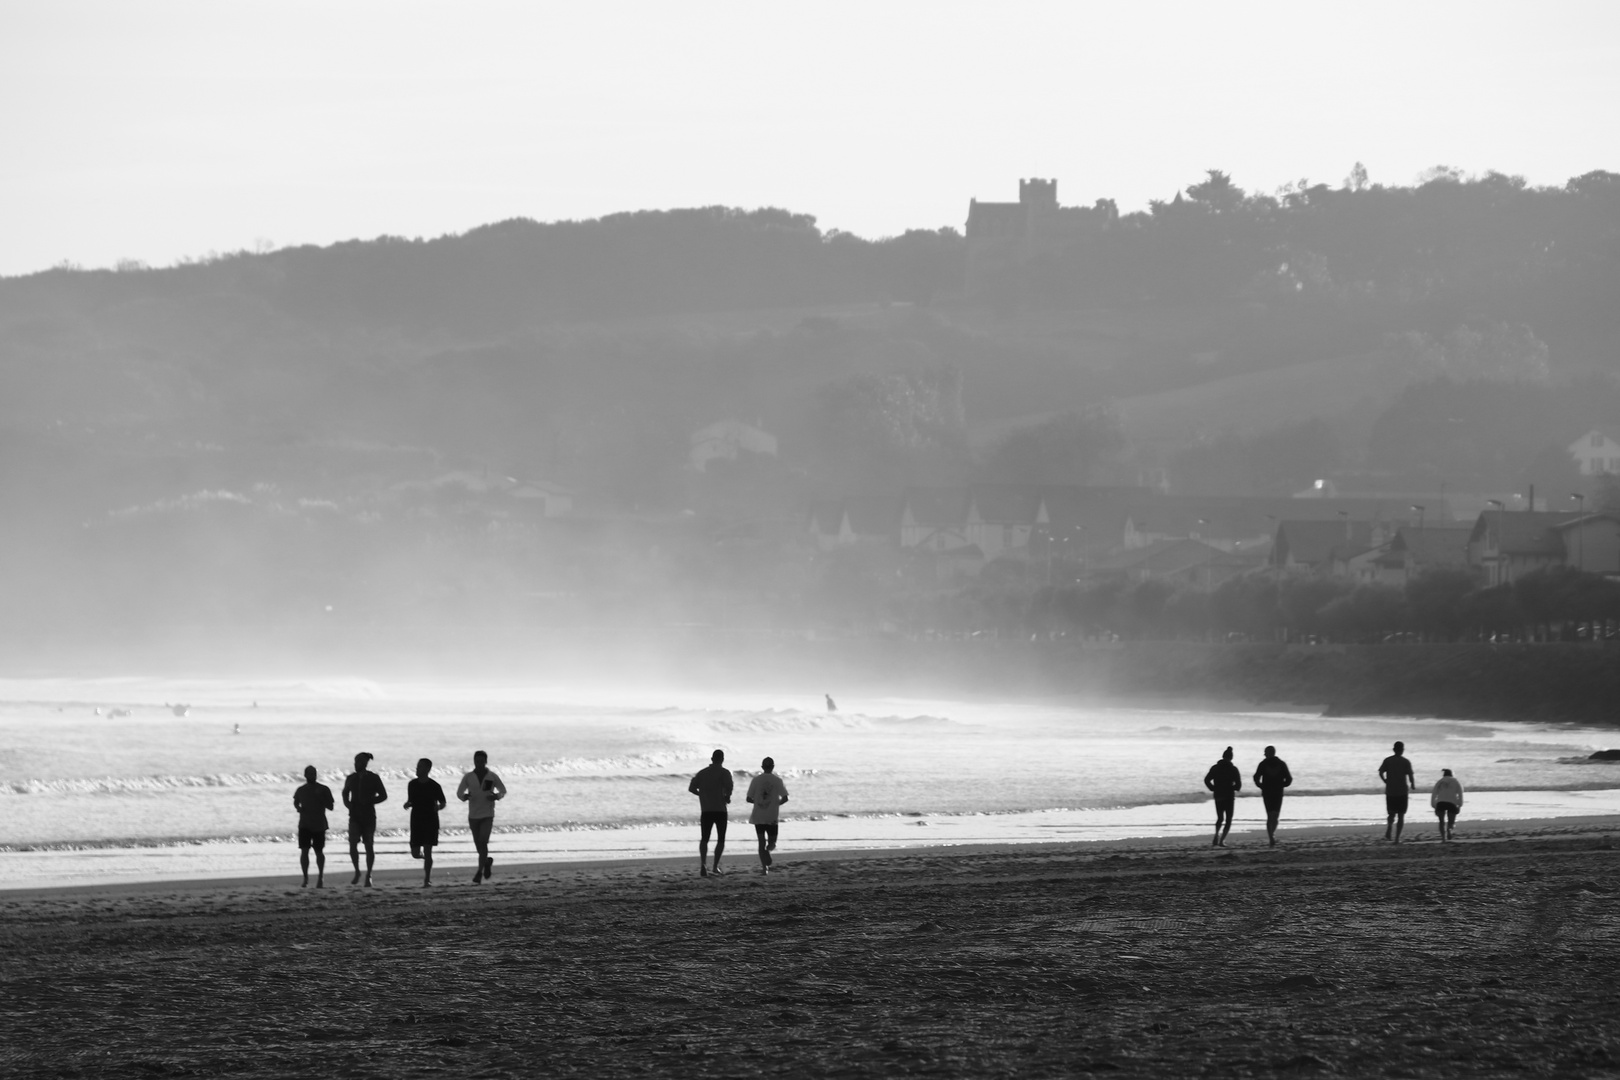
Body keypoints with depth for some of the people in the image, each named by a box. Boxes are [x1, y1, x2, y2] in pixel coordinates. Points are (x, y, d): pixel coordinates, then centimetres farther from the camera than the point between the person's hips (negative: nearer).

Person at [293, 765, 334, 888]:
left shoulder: (323, 790, -1)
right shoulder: (301, 790, 5)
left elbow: (330, 806, -4)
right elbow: (295, 802, 22)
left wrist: (320, 797, -18)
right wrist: (298, 808, 0)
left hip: (319, 826, -1)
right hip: (304, 825, 1)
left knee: (319, 852, 9)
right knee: (304, 851, -12)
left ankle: (320, 877, 24)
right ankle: (305, 878, -6)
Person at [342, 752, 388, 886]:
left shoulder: (374, 778, -3)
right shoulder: (351, 778, 5)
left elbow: (383, 796, 2)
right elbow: (345, 793, 22)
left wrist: (369, 801, -13)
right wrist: (347, 803, 1)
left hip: (369, 816, -1)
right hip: (355, 817, 1)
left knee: (369, 846, 3)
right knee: (353, 844, -14)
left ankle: (368, 876, 17)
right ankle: (357, 871, 5)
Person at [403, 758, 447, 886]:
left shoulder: (434, 786, -5)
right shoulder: (412, 784, 5)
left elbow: (443, 803, 4)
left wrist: (438, 807, -19)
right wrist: (407, 804, -7)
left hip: (431, 822, -3)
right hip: (416, 822, 3)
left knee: (427, 851, -10)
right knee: (415, 854, 1)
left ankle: (427, 880, -4)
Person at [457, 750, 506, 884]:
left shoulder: (492, 776, -3)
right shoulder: (468, 777, -1)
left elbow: (503, 791, 9)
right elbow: (459, 793, 4)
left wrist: (496, 796, -13)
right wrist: (465, 796, -20)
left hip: (487, 815, -3)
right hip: (473, 816, 3)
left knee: (483, 842, -17)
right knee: (478, 844, 11)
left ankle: (480, 872, -10)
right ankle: (487, 862, 40)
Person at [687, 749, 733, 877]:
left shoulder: (702, 773, 11)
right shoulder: (724, 772, -2)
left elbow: (691, 788, 5)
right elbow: (728, 786, -19)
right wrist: (727, 797, -1)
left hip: (706, 810, 2)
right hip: (720, 810, -2)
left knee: (704, 839, 3)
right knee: (721, 839, 11)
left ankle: (703, 864, -20)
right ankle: (716, 865, 1)